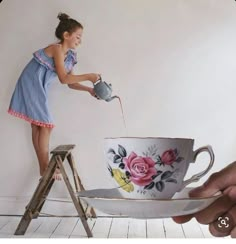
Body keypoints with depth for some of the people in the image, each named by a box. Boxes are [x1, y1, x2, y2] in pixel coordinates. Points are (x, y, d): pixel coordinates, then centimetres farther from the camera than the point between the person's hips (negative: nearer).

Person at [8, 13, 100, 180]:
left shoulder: (68, 56, 9)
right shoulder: (57, 49, -18)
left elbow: (71, 83, 9)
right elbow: (64, 78, -23)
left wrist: (89, 89, -4)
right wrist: (88, 76, -20)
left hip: (39, 88, 9)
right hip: (31, 85, -9)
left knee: (38, 125, 9)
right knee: (46, 125, -7)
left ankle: (44, 166, 15)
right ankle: (45, 167, 1)